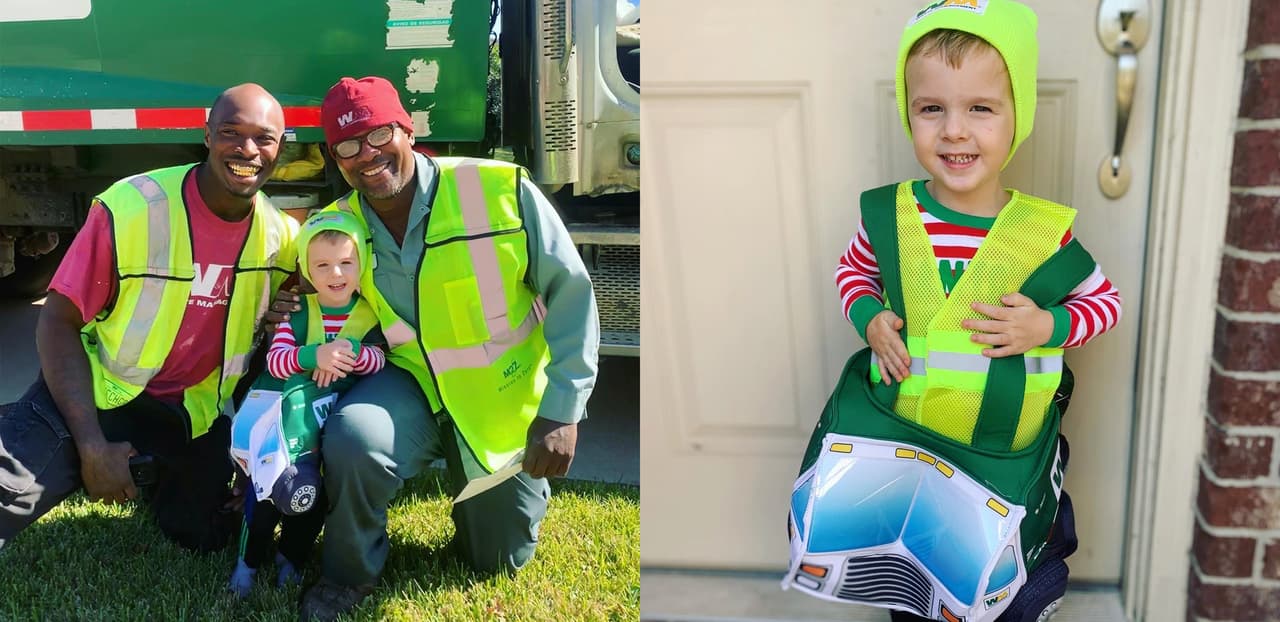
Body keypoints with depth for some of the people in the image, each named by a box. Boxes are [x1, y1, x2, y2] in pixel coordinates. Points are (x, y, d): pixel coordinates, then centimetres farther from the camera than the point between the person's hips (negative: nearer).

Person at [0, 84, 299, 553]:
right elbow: (58, 322, -15)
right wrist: (92, 445, -23)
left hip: (196, 410, 5)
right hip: (96, 390, -5)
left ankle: (163, 474, 34)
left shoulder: (281, 233, -5)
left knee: (203, 537, 10)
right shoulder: (131, 207, -19)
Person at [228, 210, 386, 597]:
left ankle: (293, 555, 16)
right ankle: (250, 557, 13)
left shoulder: (371, 314, 2)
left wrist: (353, 354, -33)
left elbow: (380, 361, -11)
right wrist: (313, 356, -31)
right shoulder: (298, 312, 2)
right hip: (293, 413, 0)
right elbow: (274, 361, -11)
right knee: (271, 475, -7)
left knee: (311, 480, -7)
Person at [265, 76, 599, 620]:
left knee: (501, 559, 9)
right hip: (412, 385, 1)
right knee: (352, 441, -33)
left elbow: (569, 293, -15)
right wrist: (292, 318, -15)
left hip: (502, 403, -1)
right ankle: (349, 574, -2)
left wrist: (562, 410, -17)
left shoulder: (502, 190, -20)